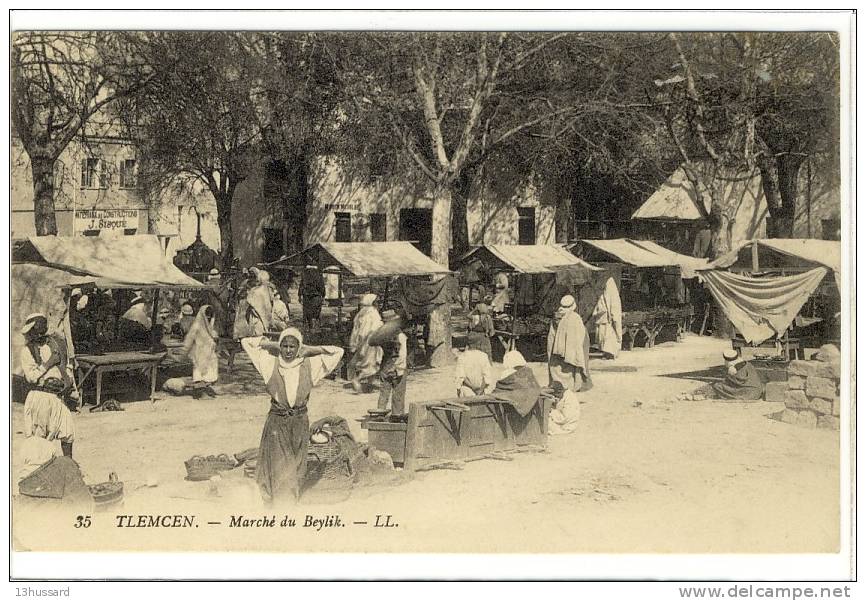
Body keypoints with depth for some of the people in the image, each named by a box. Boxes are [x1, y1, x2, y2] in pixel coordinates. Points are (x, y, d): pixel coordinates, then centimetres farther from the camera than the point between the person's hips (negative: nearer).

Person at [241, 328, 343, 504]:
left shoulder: (310, 365, -2)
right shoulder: (270, 363, -3)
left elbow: (338, 352, 0)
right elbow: (246, 342, 0)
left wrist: (309, 350, -2)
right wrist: (270, 344, -1)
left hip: (300, 422, 1)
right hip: (276, 421, -1)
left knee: (295, 467, 10)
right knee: (278, 466, -1)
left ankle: (292, 499, 24)